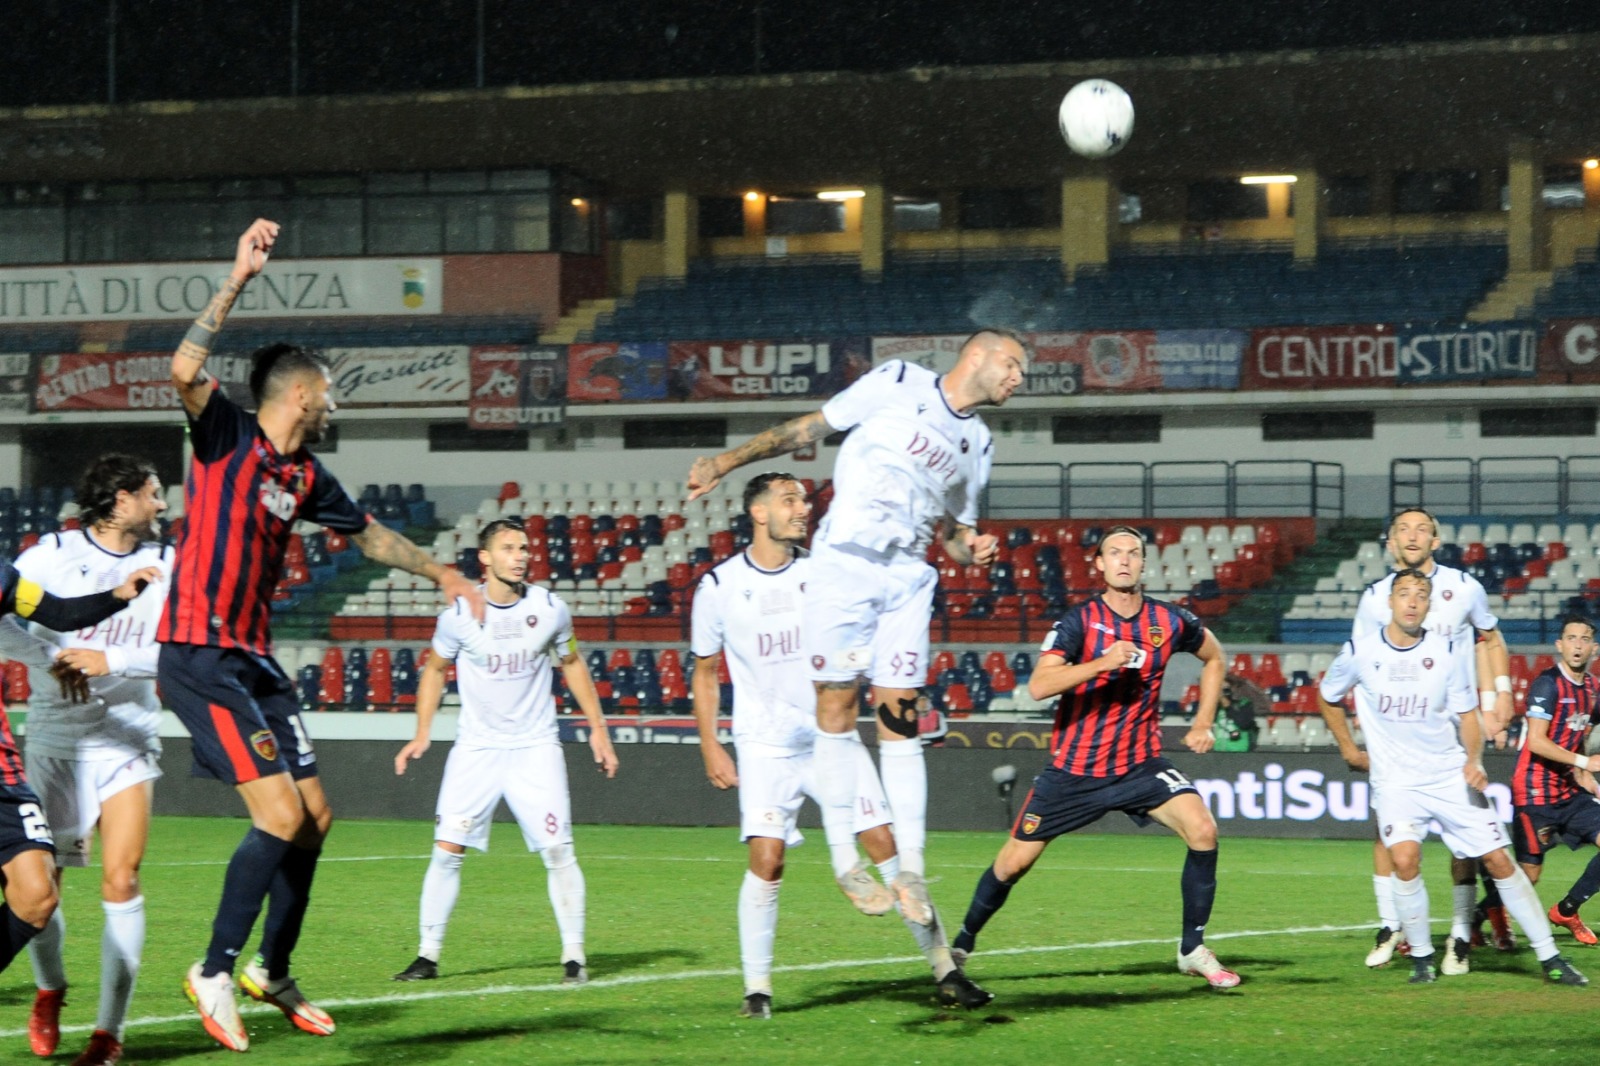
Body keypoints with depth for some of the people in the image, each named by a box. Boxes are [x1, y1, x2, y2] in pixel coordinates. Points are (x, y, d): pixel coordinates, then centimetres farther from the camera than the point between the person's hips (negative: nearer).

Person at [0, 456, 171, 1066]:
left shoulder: (166, 564, 4)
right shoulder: (51, 556, -3)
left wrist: (111, 661, -16)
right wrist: (54, 659, -23)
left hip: (128, 740, 1)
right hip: (56, 738, -1)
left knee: (121, 880, -11)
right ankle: (49, 988, 33)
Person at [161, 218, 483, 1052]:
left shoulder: (304, 476, 13)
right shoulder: (228, 437, -8)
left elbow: (369, 535, 31)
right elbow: (186, 371, -28)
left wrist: (442, 574, 37)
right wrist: (237, 279, -30)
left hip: (255, 662, 8)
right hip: (199, 659, -8)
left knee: (314, 816, 11)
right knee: (280, 815, -16)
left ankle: (272, 971, 26)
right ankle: (214, 973, -5)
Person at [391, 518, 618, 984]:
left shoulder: (550, 610, -3)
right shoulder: (459, 615, -7)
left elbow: (572, 664, 13)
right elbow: (435, 669, 10)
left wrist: (597, 727, 11)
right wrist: (422, 734, 3)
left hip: (536, 748, 0)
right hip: (476, 748, 0)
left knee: (558, 852, -7)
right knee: (447, 850, -7)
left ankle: (574, 955, 3)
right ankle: (428, 955, 3)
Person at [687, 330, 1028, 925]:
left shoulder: (977, 445, 16)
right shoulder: (898, 383, 2)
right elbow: (809, 429, 7)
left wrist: (972, 548, 1)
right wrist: (728, 461, 0)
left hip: (907, 581, 4)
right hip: (843, 564, -4)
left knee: (900, 720, -4)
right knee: (836, 710, -5)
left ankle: (910, 870, -3)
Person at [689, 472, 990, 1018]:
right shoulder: (719, 587, -3)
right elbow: (705, 671, 8)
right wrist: (709, 746, 3)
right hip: (766, 746, -2)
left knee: (885, 845, -3)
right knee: (766, 859, -15)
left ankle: (944, 970, 5)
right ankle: (756, 988, -2)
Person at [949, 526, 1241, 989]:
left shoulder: (1169, 622, -3)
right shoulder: (1080, 620, -13)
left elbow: (1214, 658, 19)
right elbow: (1038, 686, -27)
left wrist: (1203, 723, 11)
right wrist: (1103, 662, -37)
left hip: (1140, 766, 2)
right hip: (1074, 770, -2)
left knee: (1202, 830, -20)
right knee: (1014, 861, 3)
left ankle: (1193, 950, -5)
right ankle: (962, 943, 28)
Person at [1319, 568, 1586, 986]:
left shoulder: (1447, 651, -3)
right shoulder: (1360, 652, -5)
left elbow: (1467, 714, 6)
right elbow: (1327, 698, 15)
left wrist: (1473, 760, -11)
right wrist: (1349, 749, 14)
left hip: (1450, 775, 1)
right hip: (1395, 779, -1)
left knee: (1498, 859, -2)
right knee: (1405, 858, -25)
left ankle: (1549, 958, 7)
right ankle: (1421, 957, -6)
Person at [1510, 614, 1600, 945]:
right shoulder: (1548, 684, -16)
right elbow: (1536, 742, -22)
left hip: (1569, 791, 7)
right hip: (1536, 793, -7)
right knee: (1529, 874, -5)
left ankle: (1566, 911, 11)